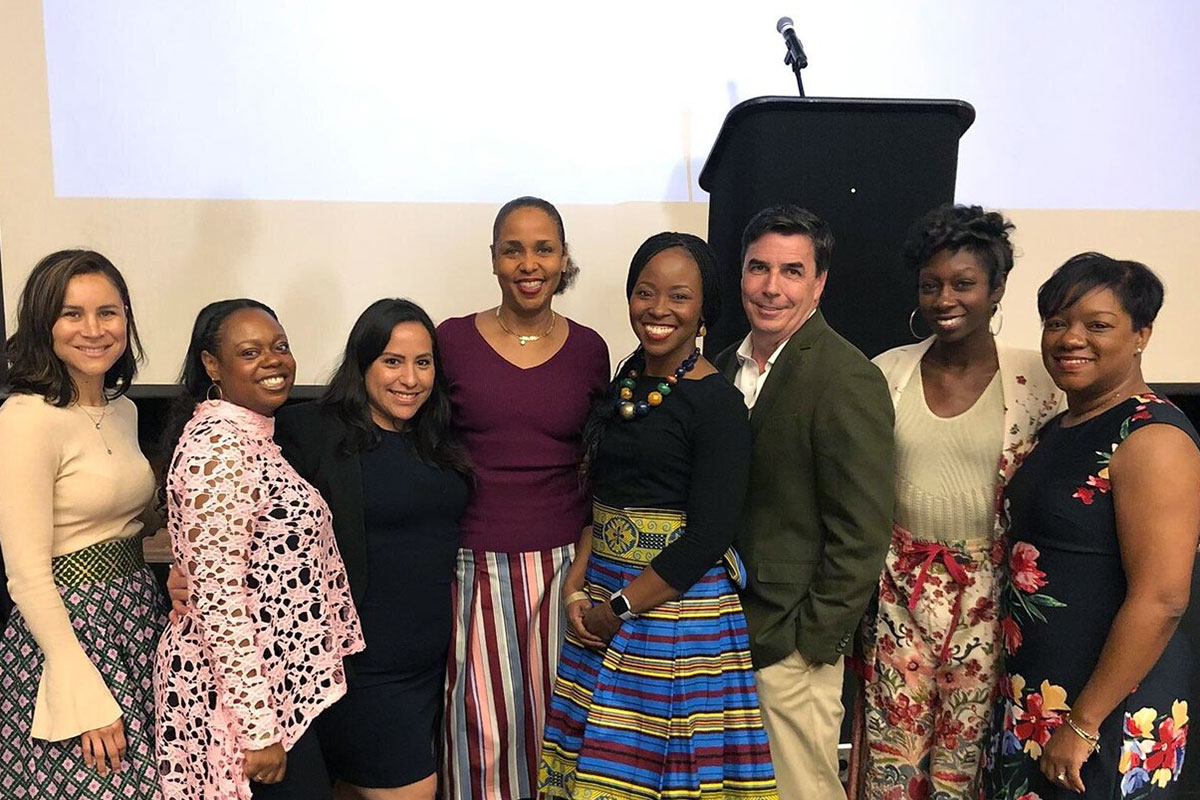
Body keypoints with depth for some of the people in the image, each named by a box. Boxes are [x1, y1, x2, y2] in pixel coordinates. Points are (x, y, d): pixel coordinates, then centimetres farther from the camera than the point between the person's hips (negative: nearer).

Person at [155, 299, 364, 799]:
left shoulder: (252, 437, 9)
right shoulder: (217, 448, -20)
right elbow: (219, 598, -24)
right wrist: (260, 731, -23)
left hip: (280, 679, 9)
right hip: (242, 690, -9)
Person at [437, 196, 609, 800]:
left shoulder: (588, 349, 4)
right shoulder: (452, 341, -1)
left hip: (561, 565, 1)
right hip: (475, 565, -1)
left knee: (553, 719, 10)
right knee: (481, 728, 4)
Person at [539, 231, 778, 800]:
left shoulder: (717, 404, -13)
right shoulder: (625, 381, 8)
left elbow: (707, 537, -16)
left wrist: (617, 610, -12)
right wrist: (578, 581, 1)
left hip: (677, 600, -6)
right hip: (604, 593, 7)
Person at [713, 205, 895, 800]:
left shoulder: (848, 379, -17)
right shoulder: (728, 364, 6)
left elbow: (862, 533, -17)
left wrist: (812, 639, -14)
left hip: (791, 643, -7)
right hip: (724, 633, 7)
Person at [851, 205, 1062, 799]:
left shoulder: (1036, 380, -5)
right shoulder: (887, 372, 1)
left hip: (988, 591, -1)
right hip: (899, 587, 2)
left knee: (964, 750, 10)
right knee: (893, 747, 10)